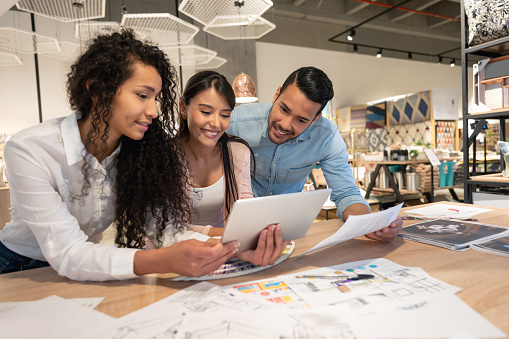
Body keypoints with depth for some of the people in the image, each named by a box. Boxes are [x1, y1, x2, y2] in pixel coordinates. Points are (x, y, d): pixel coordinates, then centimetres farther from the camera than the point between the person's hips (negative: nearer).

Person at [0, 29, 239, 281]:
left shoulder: (138, 150, -13)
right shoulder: (28, 151, -24)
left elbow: (165, 228, -16)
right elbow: (66, 254, -27)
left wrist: (231, 247, -33)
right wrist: (164, 261, -42)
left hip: (86, 269, 2)